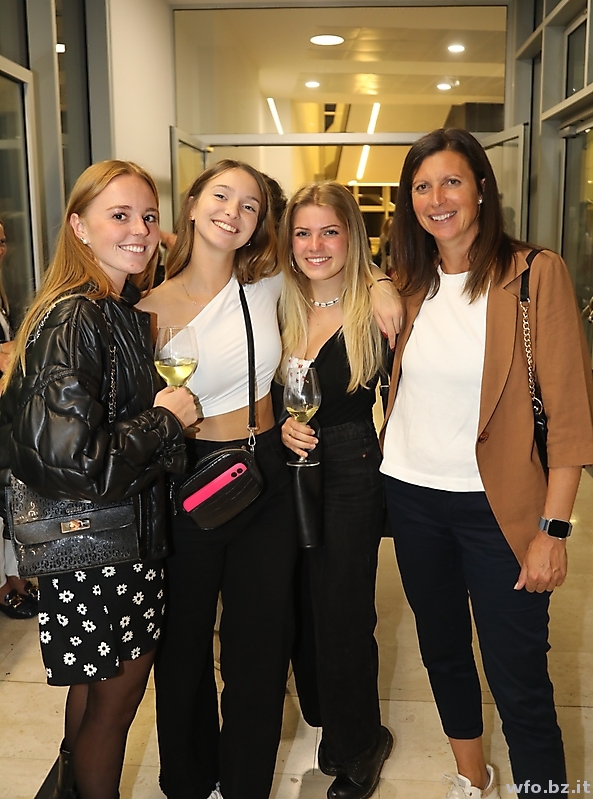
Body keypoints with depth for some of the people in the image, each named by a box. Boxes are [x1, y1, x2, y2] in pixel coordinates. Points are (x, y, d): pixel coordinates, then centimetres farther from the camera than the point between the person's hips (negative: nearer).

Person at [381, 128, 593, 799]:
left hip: (496, 505, -5)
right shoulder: (410, 283, 5)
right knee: (442, 651, 20)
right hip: (411, 497, 5)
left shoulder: (535, 273, -10)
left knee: (520, 685, 1)